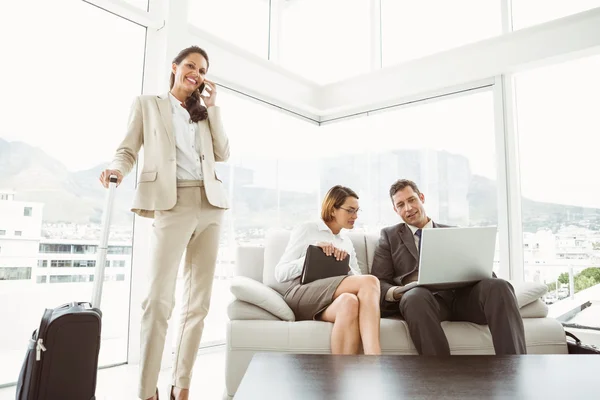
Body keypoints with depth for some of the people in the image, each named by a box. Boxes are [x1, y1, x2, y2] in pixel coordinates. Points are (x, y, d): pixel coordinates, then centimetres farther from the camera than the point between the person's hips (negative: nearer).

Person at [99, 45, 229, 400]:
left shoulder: (205, 113, 24)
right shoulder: (147, 105, 15)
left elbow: (223, 154, 12)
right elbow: (128, 150, 6)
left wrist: (212, 107, 11)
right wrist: (118, 169, -16)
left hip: (211, 206, 4)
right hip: (172, 204, -4)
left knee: (199, 301, 2)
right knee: (159, 300, -13)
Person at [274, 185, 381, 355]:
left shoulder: (347, 242, 26)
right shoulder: (306, 230, 9)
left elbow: (358, 281, 16)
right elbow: (280, 273, 3)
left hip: (334, 301, 4)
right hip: (301, 295, -4)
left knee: (349, 301, -37)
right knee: (370, 281, -29)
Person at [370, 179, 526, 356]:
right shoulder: (389, 235, 19)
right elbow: (379, 282, 10)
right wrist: (394, 292, -14)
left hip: (461, 296, 3)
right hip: (423, 298, -2)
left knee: (498, 286, -29)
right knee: (414, 296, -38)